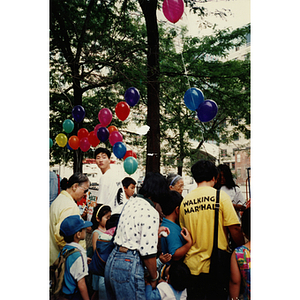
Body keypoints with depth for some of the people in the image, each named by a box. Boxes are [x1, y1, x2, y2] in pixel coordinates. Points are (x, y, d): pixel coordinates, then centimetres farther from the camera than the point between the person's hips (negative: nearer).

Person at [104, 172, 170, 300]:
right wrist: (154, 279, -2)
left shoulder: (131, 202, 8)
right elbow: (148, 252, -16)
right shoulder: (151, 213, -16)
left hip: (112, 259, 9)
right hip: (128, 265, -9)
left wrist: (155, 232, 25)